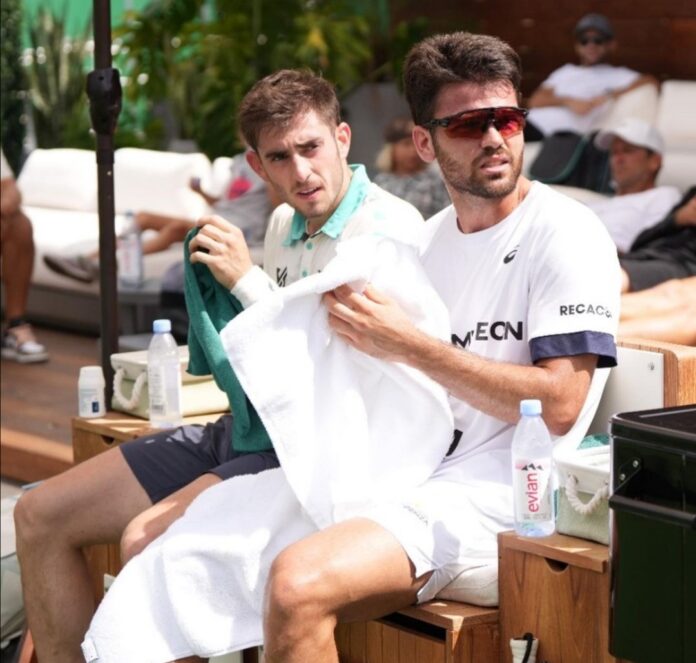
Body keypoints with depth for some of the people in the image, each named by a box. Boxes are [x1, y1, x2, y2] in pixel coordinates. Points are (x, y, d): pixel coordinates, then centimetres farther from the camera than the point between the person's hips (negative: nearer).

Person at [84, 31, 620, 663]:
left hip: (494, 491, -8)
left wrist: (409, 344, -14)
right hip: (400, 466, 8)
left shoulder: (566, 234, -6)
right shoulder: (431, 236, 17)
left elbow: (558, 405, -16)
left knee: (299, 583, -34)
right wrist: (353, 319, 2)